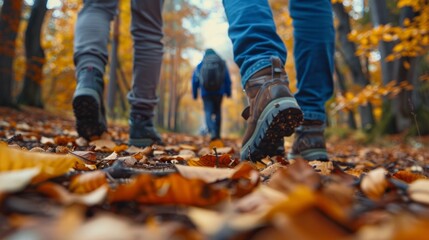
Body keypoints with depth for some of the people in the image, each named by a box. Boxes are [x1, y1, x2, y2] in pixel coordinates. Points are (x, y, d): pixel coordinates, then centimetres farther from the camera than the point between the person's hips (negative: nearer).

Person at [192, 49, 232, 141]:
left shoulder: (200, 65, 6)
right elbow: (227, 80, 5)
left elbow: (195, 80, 6)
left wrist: (195, 94, 14)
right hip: (219, 92, 1)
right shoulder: (222, 64, 6)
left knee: (208, 112, -3)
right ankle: (217, 134, 18)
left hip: (206, 93, -1)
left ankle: (213, 131, -28)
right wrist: (228, 92, 13)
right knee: (217, 112, 16)